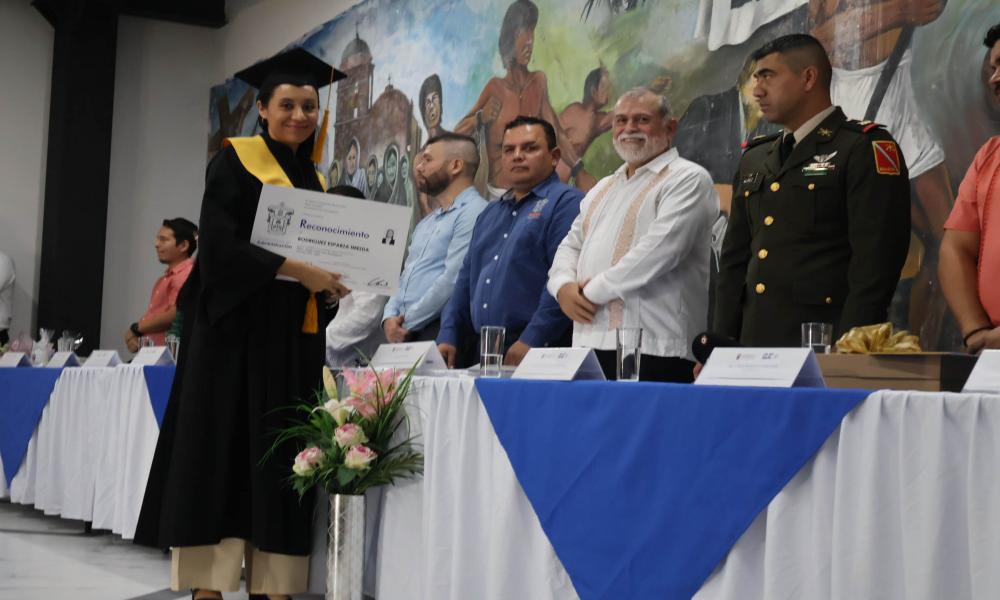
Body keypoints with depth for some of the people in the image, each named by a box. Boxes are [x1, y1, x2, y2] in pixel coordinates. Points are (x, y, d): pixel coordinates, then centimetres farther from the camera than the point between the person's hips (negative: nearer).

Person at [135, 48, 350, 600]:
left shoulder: (316, 180, 17)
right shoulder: (235, 160, -1)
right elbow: (219, 245, -13)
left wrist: (330, 280, -1)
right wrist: (295, 269, -20)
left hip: (293, 333, 6)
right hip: (235, 323, -5)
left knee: (279, 458, 2)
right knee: (221, 450, -6)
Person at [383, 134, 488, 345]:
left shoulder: (473, 213, -8)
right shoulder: (426, 223, 23)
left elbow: (453, 280, -17)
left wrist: (407, 321, -9)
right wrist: (390, 317, 3)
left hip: (440, 330, -8)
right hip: (404, 335, 8)